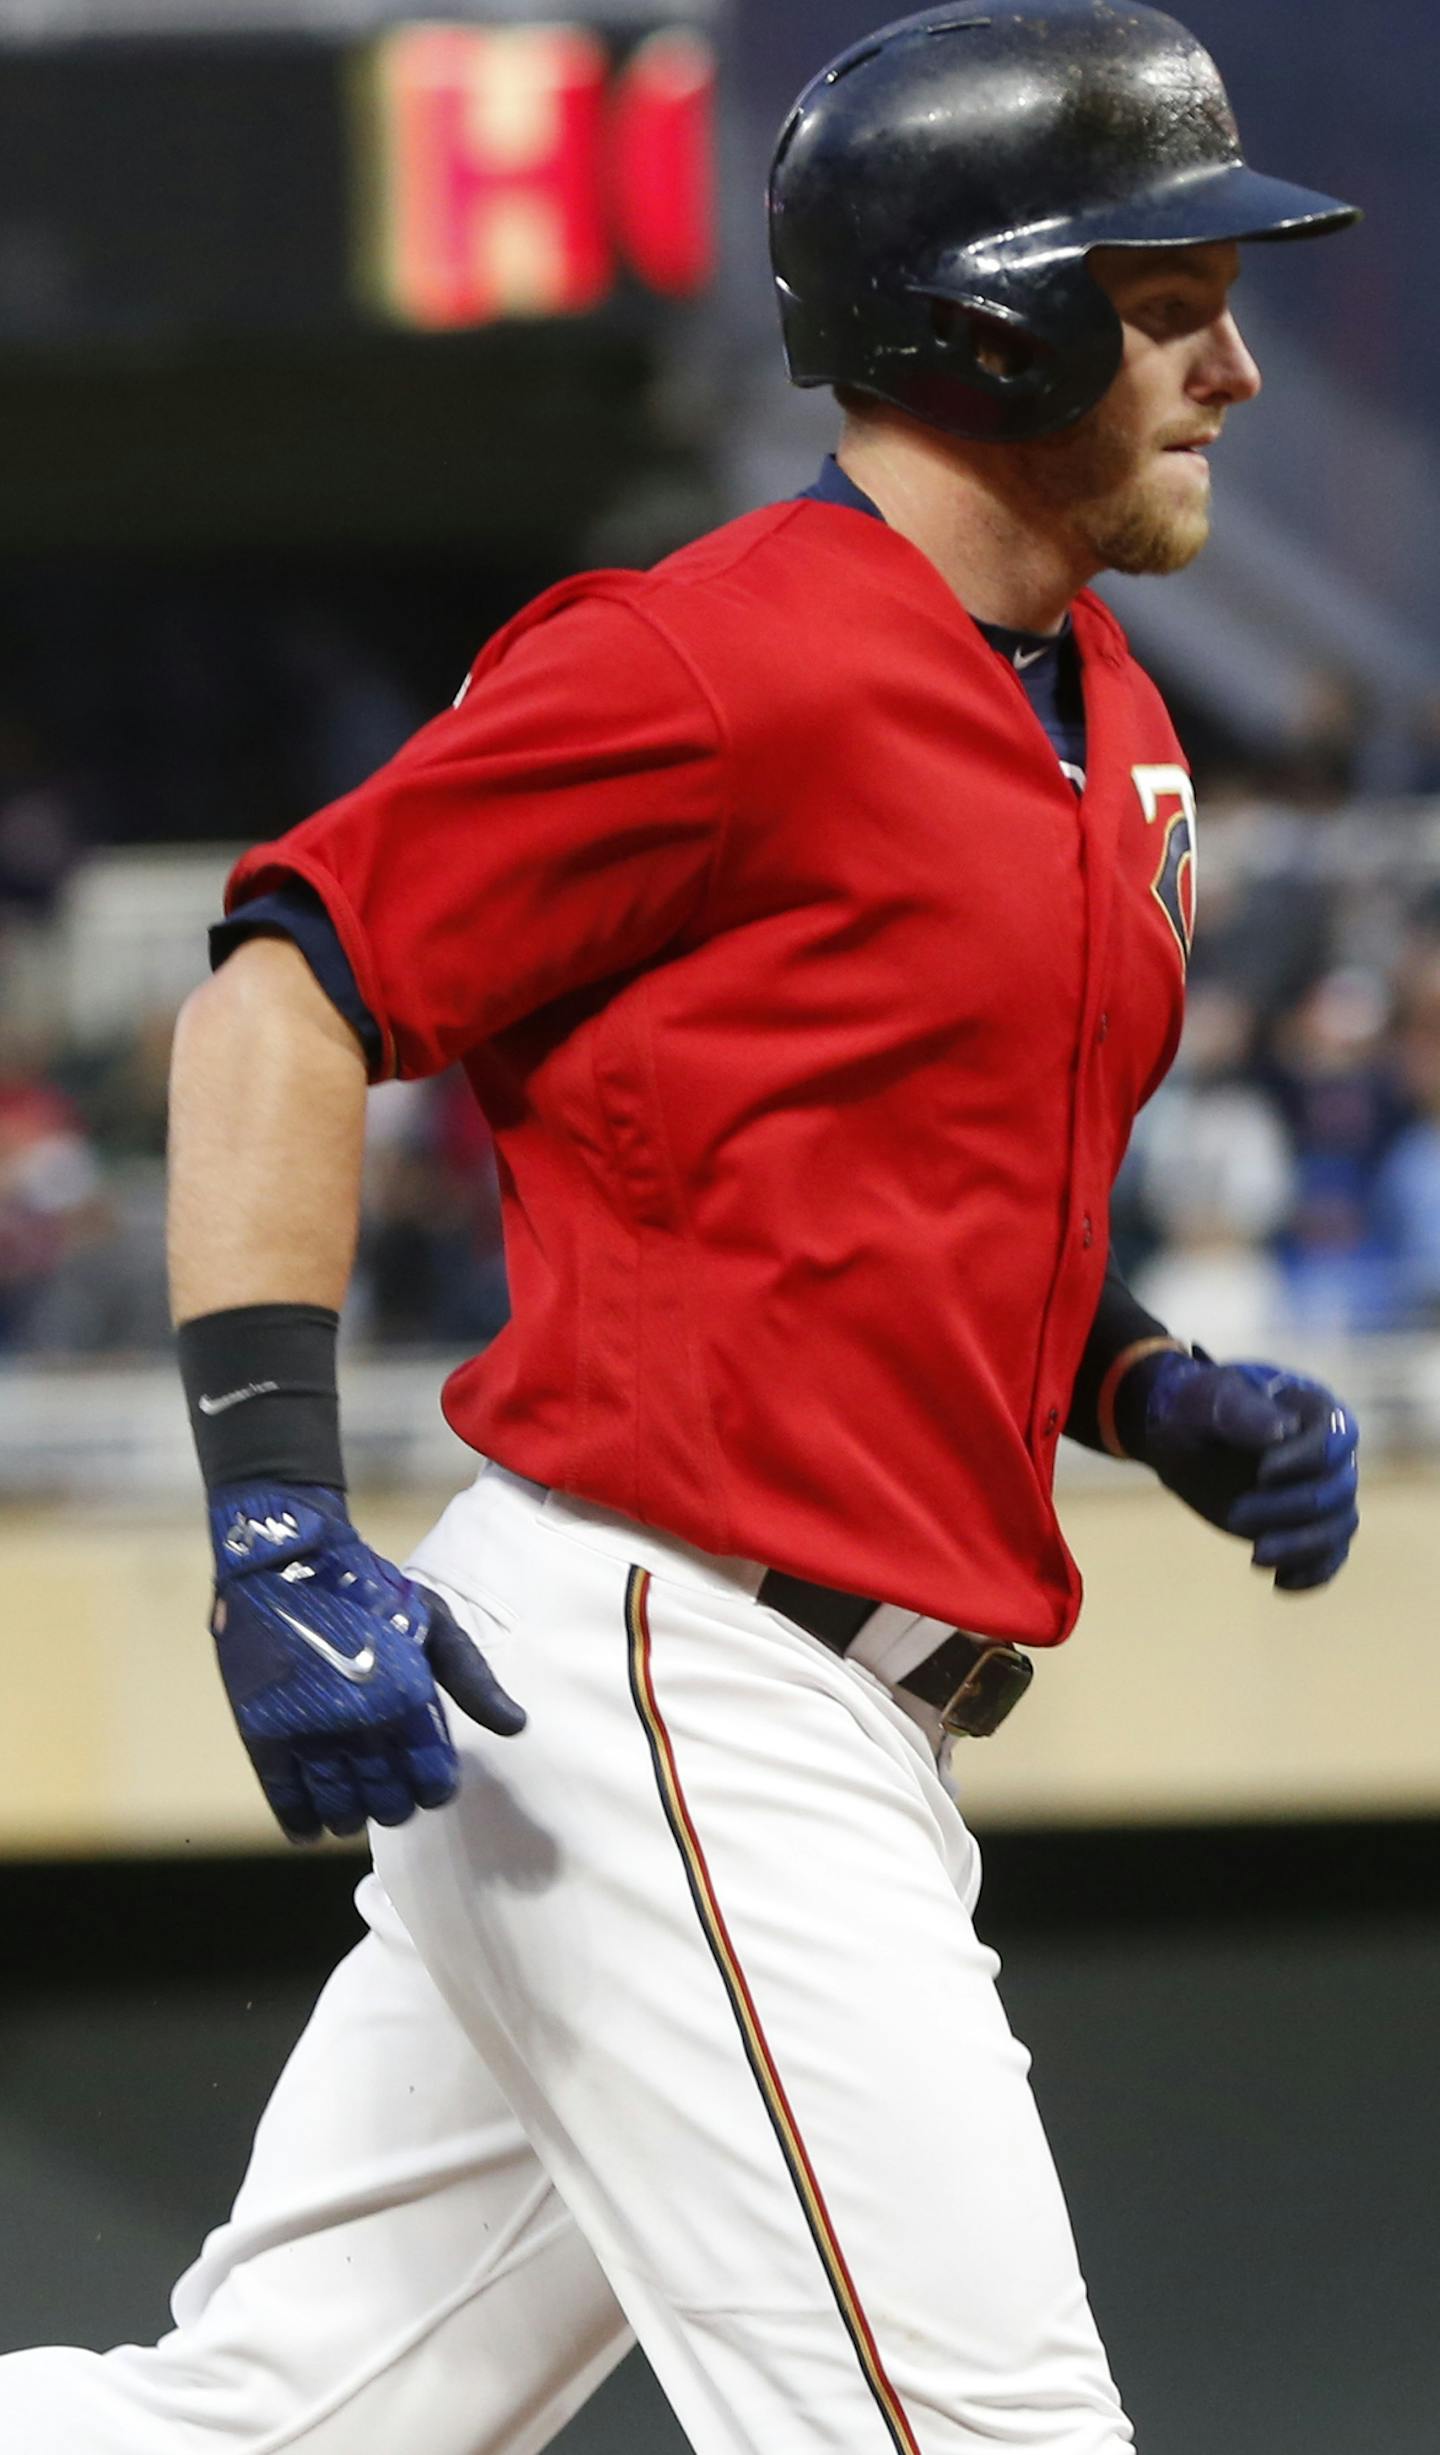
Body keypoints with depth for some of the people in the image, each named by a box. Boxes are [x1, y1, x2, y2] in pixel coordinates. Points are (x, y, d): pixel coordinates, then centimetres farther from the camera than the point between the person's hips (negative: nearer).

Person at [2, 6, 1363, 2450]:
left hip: (840, 1739, 9)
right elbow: (277, 1004, -11)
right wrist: (279, 1530, -20)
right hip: (669, 1677, -9)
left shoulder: (1108, 728, 19)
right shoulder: (719, 663, -11)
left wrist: (1160, 1401, 12)